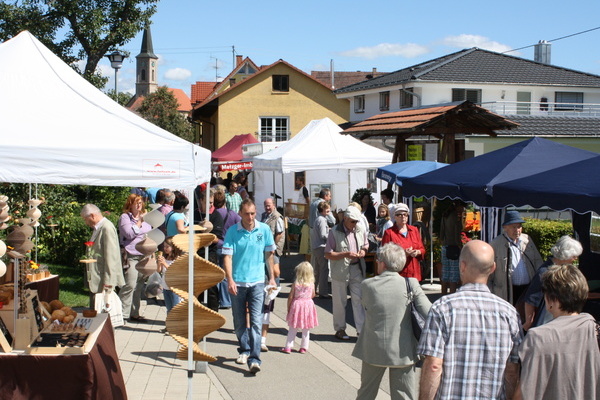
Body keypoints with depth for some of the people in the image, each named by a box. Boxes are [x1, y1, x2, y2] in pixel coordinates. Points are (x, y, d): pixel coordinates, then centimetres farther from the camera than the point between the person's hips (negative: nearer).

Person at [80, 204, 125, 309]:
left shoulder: (107, 228, -17)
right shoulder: (97, 228, 14)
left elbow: (111, 257, -21)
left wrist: (108, 283, -22)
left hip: (103, 282, -10)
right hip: (95, 281, 10)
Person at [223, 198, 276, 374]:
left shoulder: (264, 230, 0)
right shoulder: (232, 231, -5)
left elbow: (269, 254, 9)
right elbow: (227, 256, -7)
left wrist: (272, 277, 10)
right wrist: (230, 280, -17)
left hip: (257, 281, 0)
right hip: (237, 282, 1)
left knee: (256, 320, -9)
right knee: (239, 322, 13)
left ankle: (254, 359, -11)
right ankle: (244, 350, 33)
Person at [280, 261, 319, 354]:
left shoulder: (296, 283, -9)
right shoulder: (312, 284, -5)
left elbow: (290, 297, -7)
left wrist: (288, 308, 3)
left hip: (296, 305, -1)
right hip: (308, 305, 1)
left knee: (292, 329, 7)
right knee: (306, 330, 11)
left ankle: (288, 347, 7)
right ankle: (303, 348, 14)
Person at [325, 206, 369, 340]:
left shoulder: (360, 231, 2)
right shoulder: (334, 232, -10)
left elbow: (365, 245, 19)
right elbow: (328, 254, -11)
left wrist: (363, 251, -5)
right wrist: (345, 254, -22)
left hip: (357, 270, 3)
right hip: (340, 272, -3)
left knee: (358, 300, 3)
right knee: (340, 302, 7)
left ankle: (361, 329, 8)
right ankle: (340, 329, 20)